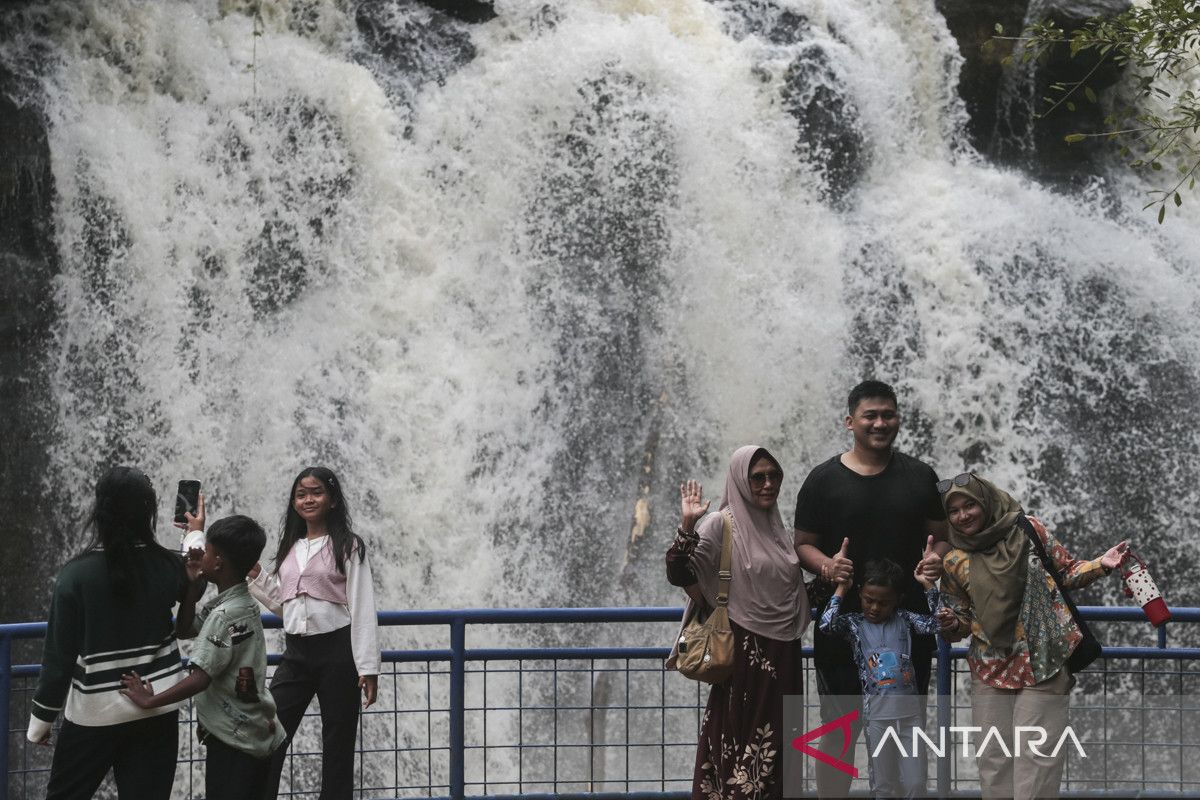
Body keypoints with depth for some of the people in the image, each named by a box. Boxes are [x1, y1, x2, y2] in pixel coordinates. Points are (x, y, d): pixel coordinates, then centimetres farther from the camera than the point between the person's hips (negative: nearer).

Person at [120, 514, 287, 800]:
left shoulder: (225, 615, -21)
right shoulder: (242, 603, 8)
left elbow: (199, 679, -26)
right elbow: (183, 631, 16)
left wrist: (150, 701, -20)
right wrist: (194, 586, 4)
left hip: (234, 742, -9)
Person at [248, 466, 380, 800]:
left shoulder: (348, 546, -4)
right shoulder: (290, 548, 13)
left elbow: (362, 608, -8)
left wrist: (368, 667, -14)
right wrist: (255, 575, 6)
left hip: (337, 651, -5)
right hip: (296, 653, 5)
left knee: (337, 744, 4)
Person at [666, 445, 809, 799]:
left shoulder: (776, 525, 12)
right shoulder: (721, 524, -8)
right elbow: (679, 573, -17)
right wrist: (688, 525, -29)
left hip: (783, 651, 7)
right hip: (746, 650, -7)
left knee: (775, 743, 9)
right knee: (742, 741, -6)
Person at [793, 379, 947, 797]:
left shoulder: (920, 476, 6)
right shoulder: (824, 479, -1)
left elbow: (942, 537, 9)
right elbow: (803, 544, 1)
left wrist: (937, 560, -13)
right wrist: (825, 566, -21)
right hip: (842, 625, -2)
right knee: (840, 728, 0)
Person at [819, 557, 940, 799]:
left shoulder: (904, 619, 6)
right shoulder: (854, 624, 2)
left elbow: (937, 623, -6)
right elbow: (826, 625, -16)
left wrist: (928, 584, -5)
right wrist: (841, 588, -6)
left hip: (911, 712, 1)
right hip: (877, 715, -1)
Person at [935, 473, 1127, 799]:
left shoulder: (1029, 530, -1)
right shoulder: (954, 562, 3)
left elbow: (1067, 571, 7)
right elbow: (962, 619, 12)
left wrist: (1101, 565, -10)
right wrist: (949, 624, -11)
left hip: (1042, 663, -2)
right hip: (991, 669, 2)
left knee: (1035, 756, -5)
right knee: (993, 759, 7)